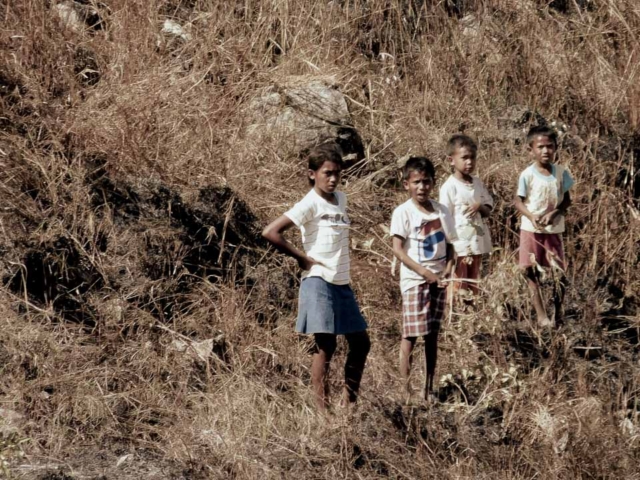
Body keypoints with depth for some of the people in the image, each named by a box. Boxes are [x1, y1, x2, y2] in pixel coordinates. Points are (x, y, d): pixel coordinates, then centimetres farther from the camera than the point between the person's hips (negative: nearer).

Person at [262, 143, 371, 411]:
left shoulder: (341, 199, 12)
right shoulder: (310, 204, -11)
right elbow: (270, 232, -18)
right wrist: (301, 258, -12)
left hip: (342, 283, 8)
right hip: (318, 281, -8)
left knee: (360, 342, 11)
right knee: (325, 344, -8)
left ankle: (348, 402, 20)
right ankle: (322, 408, -4)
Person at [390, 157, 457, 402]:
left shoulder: (441, 211, 6)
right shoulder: (403, 212, -8)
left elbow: (449, 244, 11)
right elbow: (398, 250, -13)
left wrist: (448, 269, -8)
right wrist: (424, 272, -19)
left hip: (438, 280, 5)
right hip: (414, 280, -5)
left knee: (432, 336, 9)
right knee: (410, 336, -5)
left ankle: (429, 389, 15)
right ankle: (406, 390, 0)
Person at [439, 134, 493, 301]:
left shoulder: (477, 183, 7)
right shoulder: (449, 187, -11)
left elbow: (488, 211, 13)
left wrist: (479, 206, -11)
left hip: (477, 244, 6)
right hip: (459, 247, -6)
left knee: (473, 286, 13)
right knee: (458, 288, -2)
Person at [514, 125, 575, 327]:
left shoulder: (561, 172, -3)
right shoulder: (528, 175, -9)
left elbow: (566, 200, 2)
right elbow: (519, 201, -5)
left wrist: (554, 213, -16)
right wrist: (531, 216, -23)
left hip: (554, 229, 1)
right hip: (531, 229, -1)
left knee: (560, 271, 0)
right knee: (532, 272, 1)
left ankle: (559, 312, 16)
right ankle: (541, 315, 8)